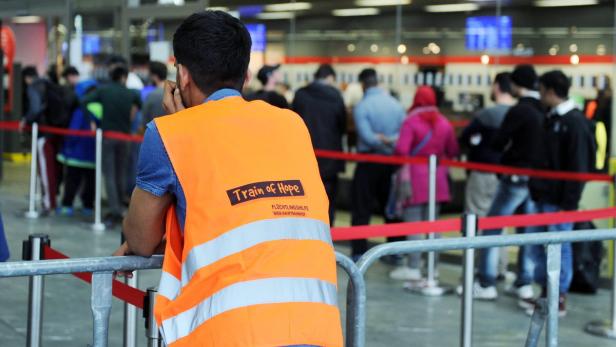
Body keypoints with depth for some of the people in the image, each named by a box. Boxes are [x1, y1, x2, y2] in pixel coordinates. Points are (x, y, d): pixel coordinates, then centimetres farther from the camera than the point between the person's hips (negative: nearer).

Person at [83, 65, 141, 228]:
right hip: (124, 137, 2)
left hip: (107, 136, -2)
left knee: (109, 175, -2)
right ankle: (118, 209, 19)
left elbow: (84, 101, -11)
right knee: (120, 174, 13)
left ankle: (114, 211, -12)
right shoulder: (131, 94, 4)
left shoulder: (103, 90, -1)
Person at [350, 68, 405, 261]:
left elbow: (367, 137, -19)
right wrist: (392, 141, -3)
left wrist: (383, 140, -6)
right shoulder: (395, 104, 2)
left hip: (369, 161, -5)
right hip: (391, 162, 5)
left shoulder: (362, 107, -12)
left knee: (361, 209, 0)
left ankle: (359, 252, -4)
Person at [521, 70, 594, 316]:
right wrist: (536, 187, 15)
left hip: (559, 199, -9)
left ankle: (559, 300, 6)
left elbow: (579, 167, -16)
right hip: (543, 195, 9)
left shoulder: (575, 122, -13)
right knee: (538, 246, 12)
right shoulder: (551, 119, 14)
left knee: (559, 248, -2)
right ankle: (545, 293, 21)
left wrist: (569, 201, -18)